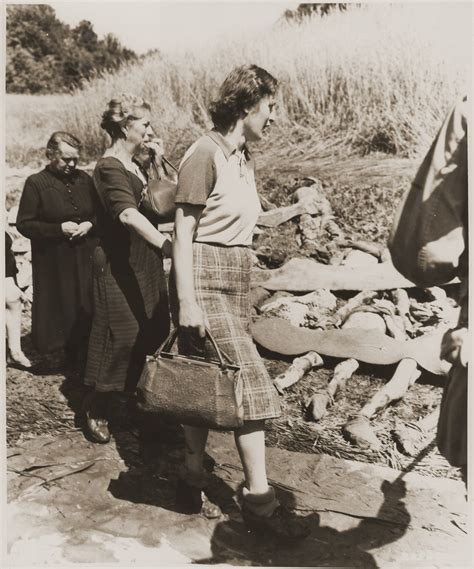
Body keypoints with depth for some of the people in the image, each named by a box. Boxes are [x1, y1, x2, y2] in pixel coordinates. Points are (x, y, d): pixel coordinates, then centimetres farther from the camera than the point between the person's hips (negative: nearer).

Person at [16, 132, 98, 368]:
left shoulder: (84, 179, 6)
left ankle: (86, 353, 20)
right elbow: (24, 224, -7)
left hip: (86, 258, 3)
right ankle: (73, 355, 23)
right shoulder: (36, 183, -6)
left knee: (88, 308, 4)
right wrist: (59, 228, -17)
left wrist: (90, 224, -9)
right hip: (54, 262, -3)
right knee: (61, 308, 5)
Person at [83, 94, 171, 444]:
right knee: (121, 336, -4)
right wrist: (166, 244, -44)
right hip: (120, 264, -9)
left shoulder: (134, 165, 13)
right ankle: (96, 409, 13)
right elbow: (129, 215, -33)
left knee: (154, 330, 13)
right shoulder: (109, 167, -16)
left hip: (144, 261, 9)